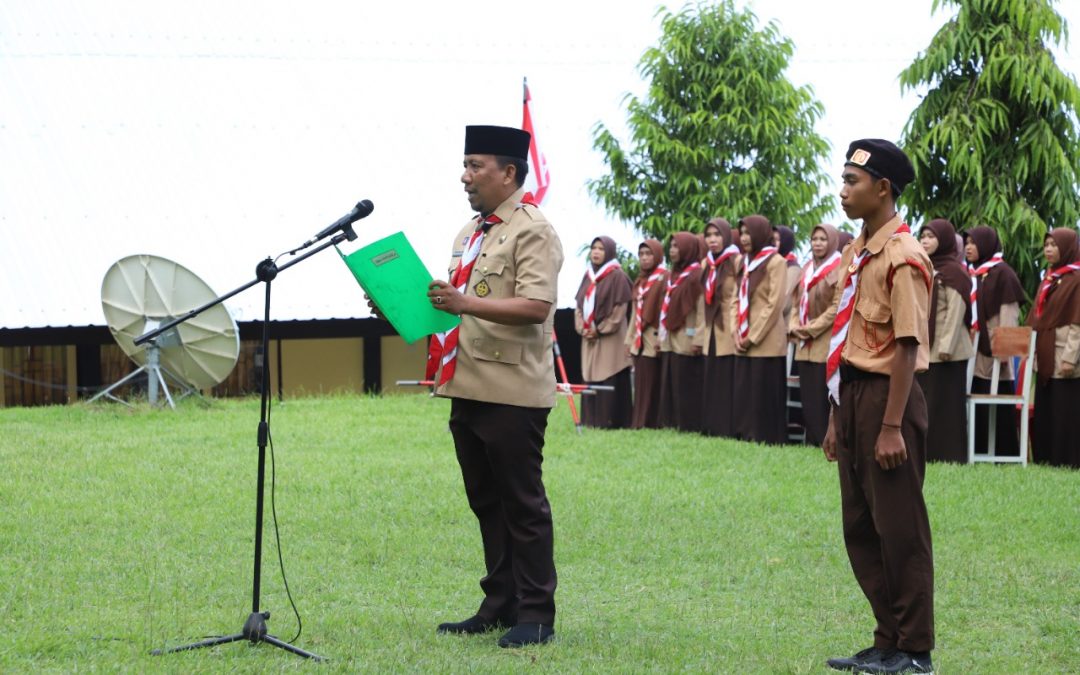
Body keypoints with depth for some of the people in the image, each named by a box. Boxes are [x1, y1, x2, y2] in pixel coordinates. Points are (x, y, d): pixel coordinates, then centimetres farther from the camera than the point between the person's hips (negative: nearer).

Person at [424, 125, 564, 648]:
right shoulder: (470, 233, 17)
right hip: (468, 388, 9)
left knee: (522, 504, -3)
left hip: (512, 392, -9)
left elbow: (536, 306, -22)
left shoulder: (533, 232, -10)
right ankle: (499, 605, 21)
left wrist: (466, 303, -28)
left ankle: (535, 614, 4)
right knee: (486, 502, 13)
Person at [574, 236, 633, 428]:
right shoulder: (588, 275, 14)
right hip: (589, 337, 7)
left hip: (610, 338, -7)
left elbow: (620, 308, -11)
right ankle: (591, 420, 8)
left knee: (609, 381, -8)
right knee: (590, 379, 5)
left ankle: (610, 420, -8)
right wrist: (581, 328, 1)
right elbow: (580, 304, 16)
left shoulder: (617, 276, -6)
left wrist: (600, 330, -12)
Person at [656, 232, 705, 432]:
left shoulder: (698, 275, -9)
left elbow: (703, 309, -15)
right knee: (669, 385, 7)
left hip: (686, 341, -8)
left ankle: (689, 425, -4)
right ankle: (671, 423, 11)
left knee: (686, 386, -6)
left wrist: (698, 340, -21)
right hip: (669, 341, 8)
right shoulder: (673, 275, 17)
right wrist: (661, 337, 15)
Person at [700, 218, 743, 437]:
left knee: (728, 383, -7)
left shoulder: (737, 261, -7)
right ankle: (711, 427, 11)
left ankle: (728, 429, -5)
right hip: (712, 332, 7)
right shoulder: (706, 263, 14)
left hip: (729, 333, -7)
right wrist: (701, 332, 15)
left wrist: (736, 329, -17)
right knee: (711, 383, 8)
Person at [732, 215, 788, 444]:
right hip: (744, 344, 8)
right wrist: (737, 334, 3)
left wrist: (753, 337, -14)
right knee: (744, 396, 8)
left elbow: (775, 304, -14)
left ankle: (767, 439, -1)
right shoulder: (747, 263, 17)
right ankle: (746, 437, 12)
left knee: (765, 398, -5)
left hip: (766, 344, -8)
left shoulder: (776, 262, -7)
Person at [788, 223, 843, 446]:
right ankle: (811, 443, 11)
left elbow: (838, 307, -13)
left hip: (827, 344, -7)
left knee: (823, 400, -8)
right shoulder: (807, 269, 17)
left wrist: (812, 329, -14)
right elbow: (796, 302, 18)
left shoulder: (840, 269, -6)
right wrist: (794, 327, 0)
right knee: (808, 400, 6)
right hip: (805, 347, 7)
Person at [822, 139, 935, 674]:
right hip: (852, 394, 9)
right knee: (860, 527, 13)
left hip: (886, 394, -9)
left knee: (899, 526, -2)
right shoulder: (855, 254, 14)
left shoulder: (901, 257, -14)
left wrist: (892, 427, -20)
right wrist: (837, 418, 17)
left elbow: (907, 346, -18)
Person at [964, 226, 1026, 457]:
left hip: (992, 348, -7)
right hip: (971, 349, 7)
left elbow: (1009, 312, -11)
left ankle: (1002, 453, -3)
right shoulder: (969, 274, 17)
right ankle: (978, 452, 10)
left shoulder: (1002, 273, -5)